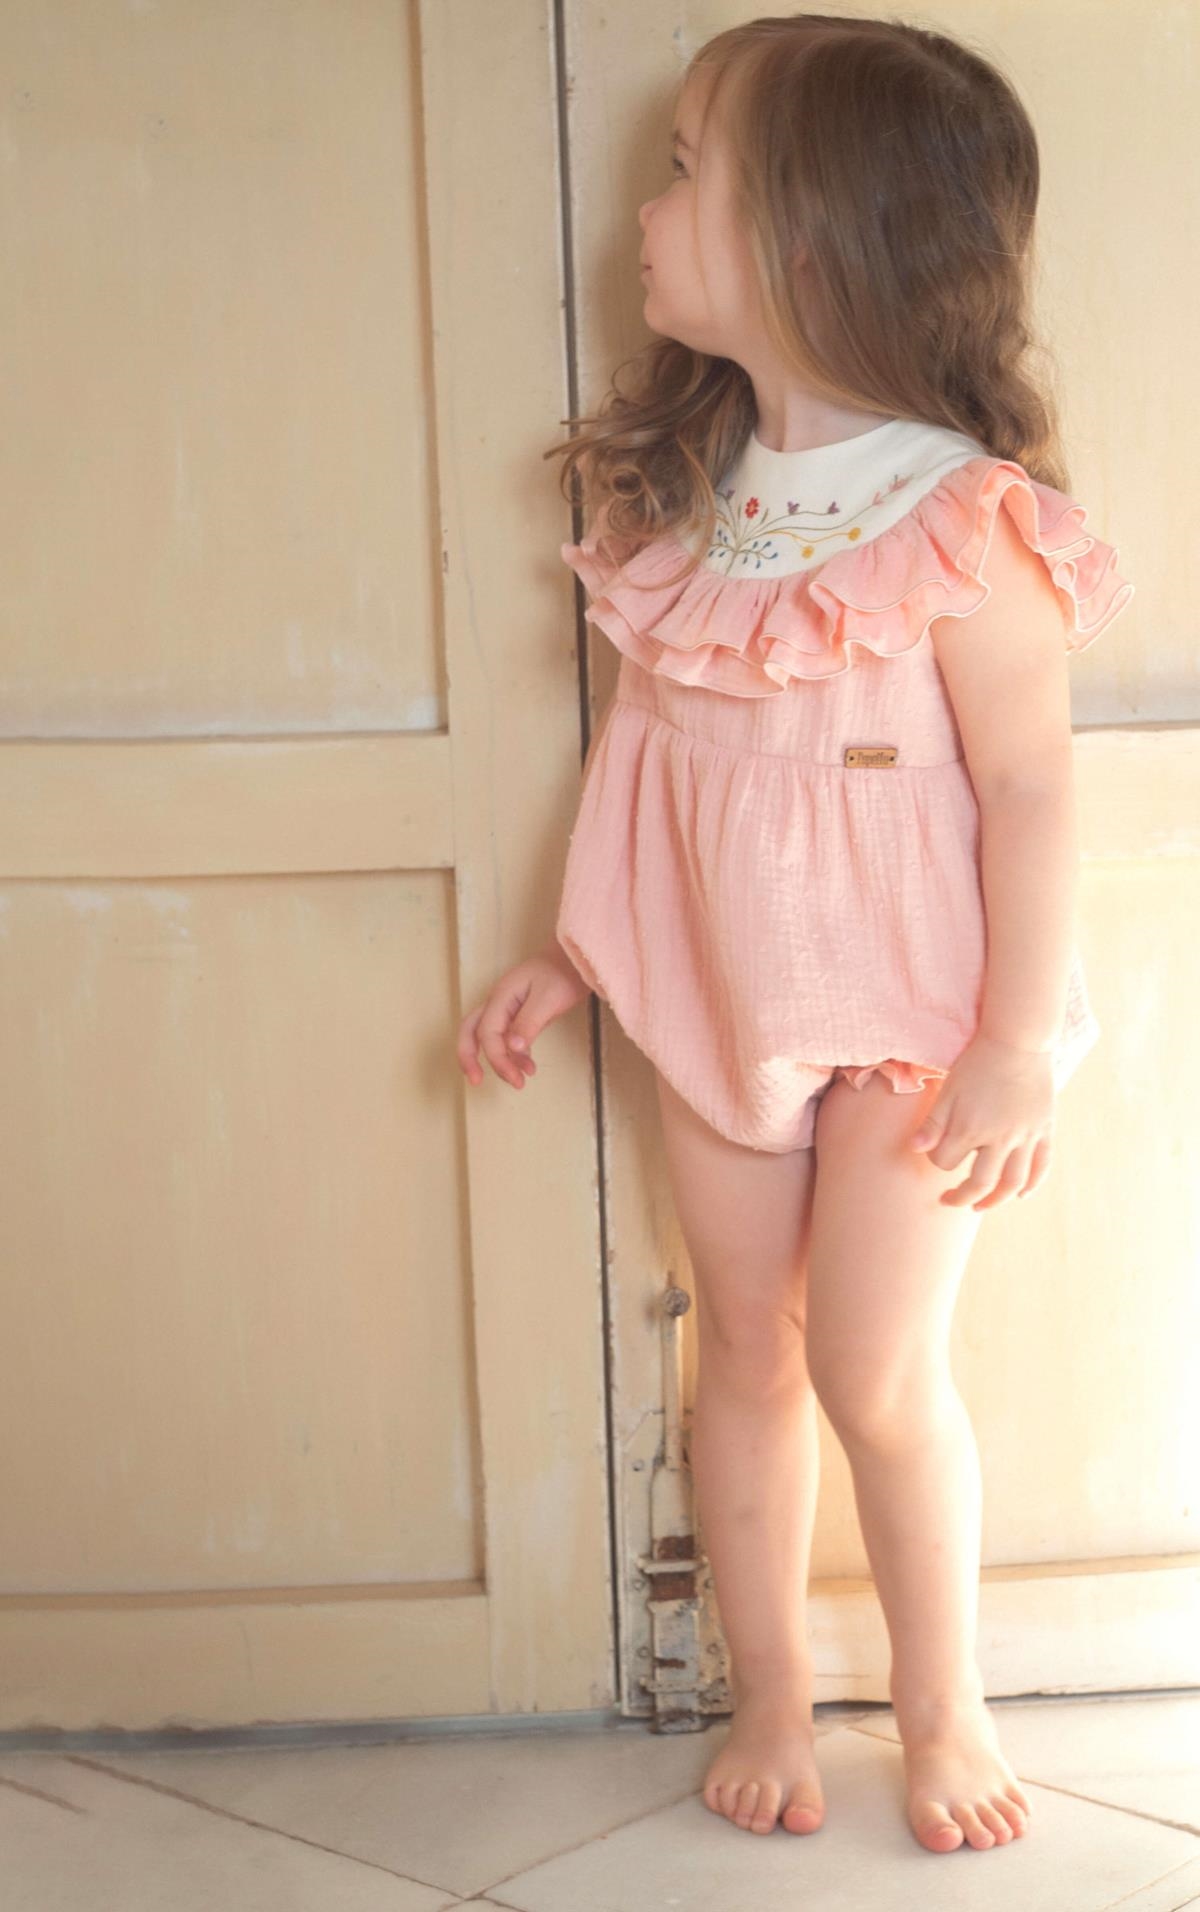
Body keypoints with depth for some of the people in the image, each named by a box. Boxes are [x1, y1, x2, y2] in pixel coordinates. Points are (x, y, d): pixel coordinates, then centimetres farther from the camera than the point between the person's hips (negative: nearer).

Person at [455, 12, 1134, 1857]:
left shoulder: (967, 518, -20)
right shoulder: (681, 486, 0)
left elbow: (1029, 785, -17)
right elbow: (648, 737, 8)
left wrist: (1022, 1041, -18)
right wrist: (571, 951, 9)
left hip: (908, 1010, -5)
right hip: (716, 990, 6)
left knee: (875, 1371, 0)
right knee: (747, 1344, 13)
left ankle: (944, 1704, 23)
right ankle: (770, 1689, 30)